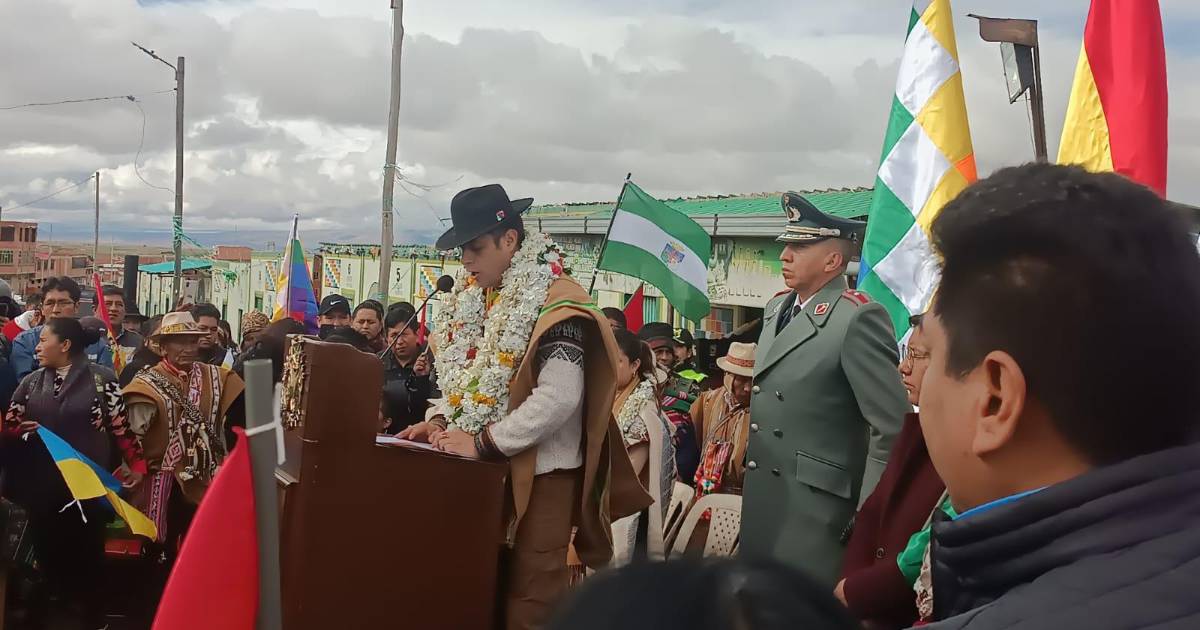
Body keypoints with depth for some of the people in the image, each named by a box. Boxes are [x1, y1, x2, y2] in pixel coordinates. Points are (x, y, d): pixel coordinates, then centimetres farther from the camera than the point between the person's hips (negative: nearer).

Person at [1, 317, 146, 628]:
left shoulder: (101, 378, -2)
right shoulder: (30, 383, 10)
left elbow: (120, 426, -1)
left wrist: (137, 464, -5)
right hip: (43, 489, 4)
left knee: (88, 553, 4)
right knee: (49, 551, 7)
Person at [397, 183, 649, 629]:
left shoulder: (555, 303, -16)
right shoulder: (475, 296, 10)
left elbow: (559, 397, -25)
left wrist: (483, 443, -21)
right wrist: (440, 419, -2)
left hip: (538, 472, -7)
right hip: (486, 469, 7)